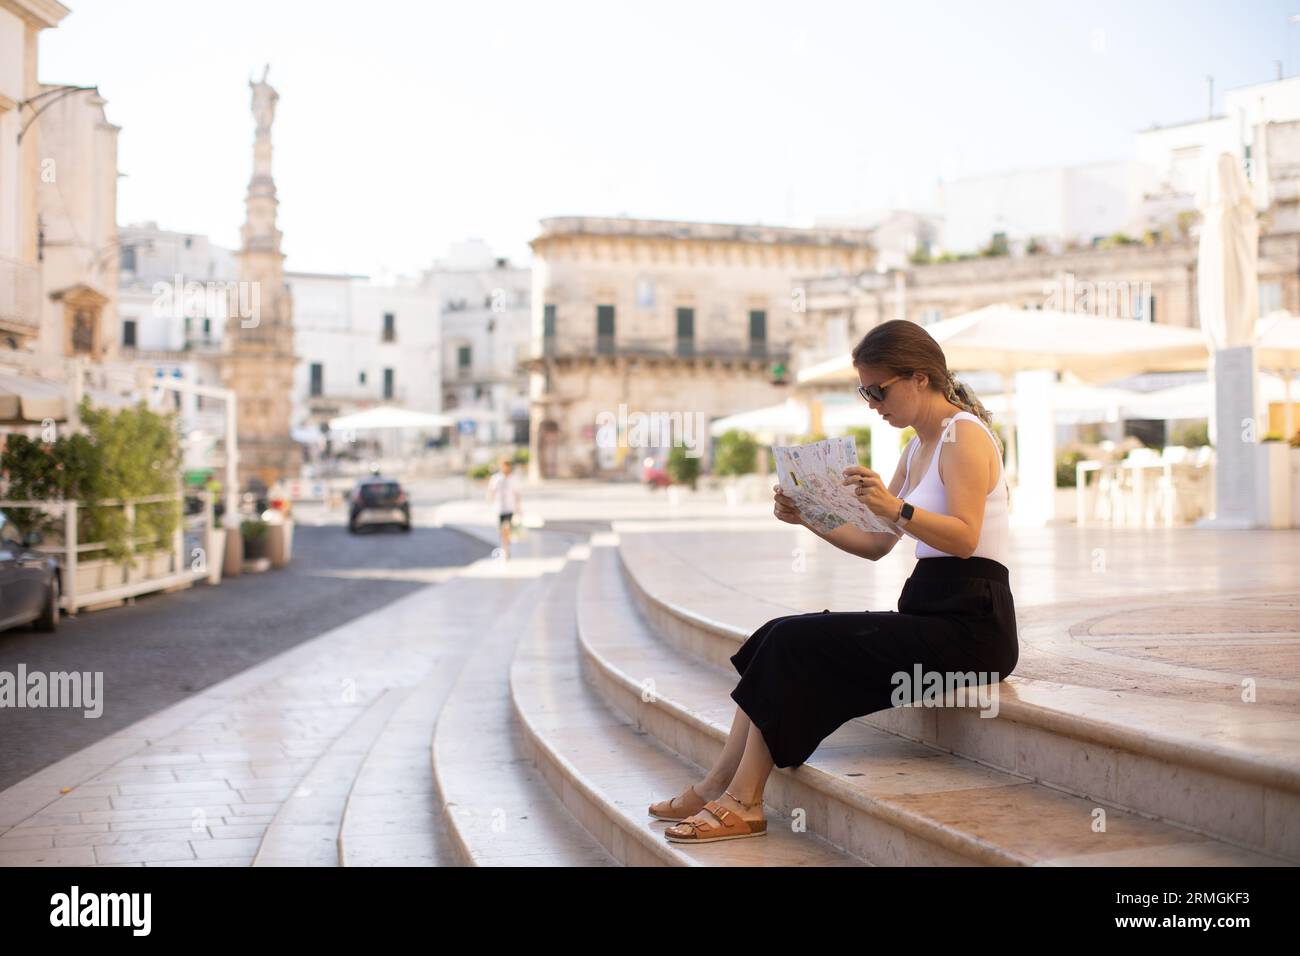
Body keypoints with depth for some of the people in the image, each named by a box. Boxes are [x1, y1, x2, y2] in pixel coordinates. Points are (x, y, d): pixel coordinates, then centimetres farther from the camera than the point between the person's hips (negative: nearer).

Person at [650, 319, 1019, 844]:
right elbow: (874, 544, 17)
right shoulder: (919, 447, 18)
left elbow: (964, 537, -23)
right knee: (779, 638, -5)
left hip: (969, 625, -9)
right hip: (927, 614, 9)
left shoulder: (965, 435, -10)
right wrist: (810, 518, 2)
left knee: (795, 644, -17)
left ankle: (742, 802, -11)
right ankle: (717, 786, -7)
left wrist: (896, 508, -37)